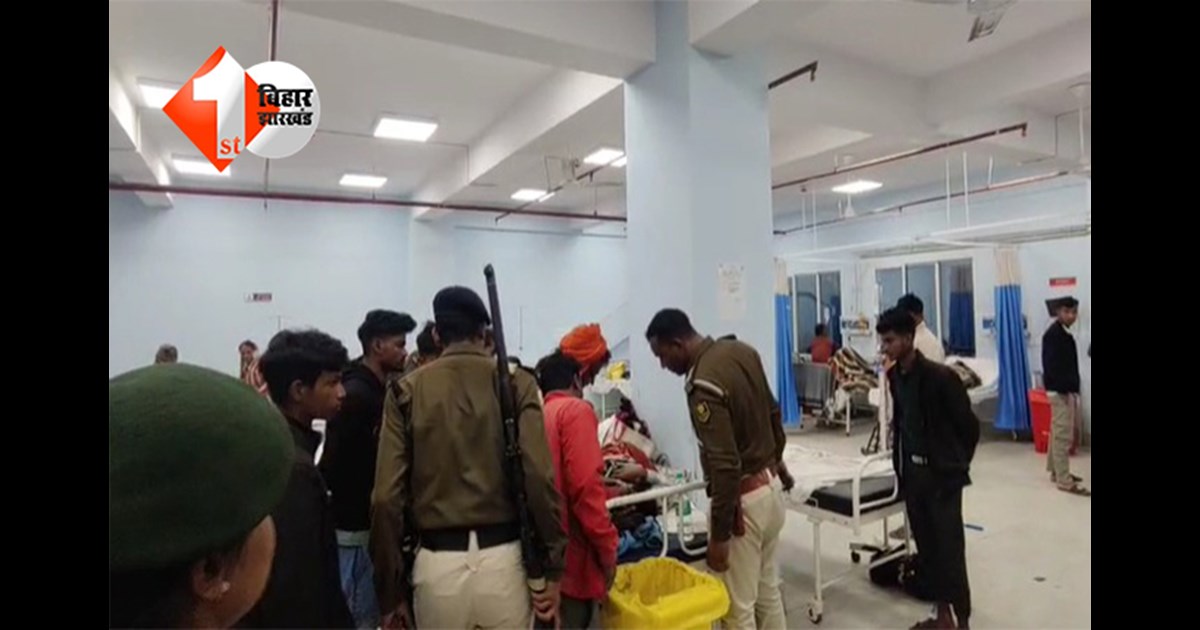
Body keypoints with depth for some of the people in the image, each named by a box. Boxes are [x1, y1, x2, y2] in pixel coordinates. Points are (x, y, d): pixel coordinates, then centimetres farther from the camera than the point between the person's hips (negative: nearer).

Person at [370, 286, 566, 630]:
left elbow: (387, 496, -4)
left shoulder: (407, 390, 0)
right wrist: (552, 569, -3)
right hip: (502, 558, 0)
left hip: (437, 561, 1)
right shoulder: (515, 382, -3)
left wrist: (390, 590, 5)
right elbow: (539, 478, -12)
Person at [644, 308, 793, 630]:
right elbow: (773, 412, 12)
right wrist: (776, 459, 26)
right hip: (772, 484, 9)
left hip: (744, 498, -9)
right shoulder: (741, 350, 0)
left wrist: (719, 534, -19)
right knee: (768, 591, 22)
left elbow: (725, 465, -28)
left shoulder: (704, 386, -27)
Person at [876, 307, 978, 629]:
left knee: (950, 552, 2)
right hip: (912, 472, 7)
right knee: (926, 549, 16)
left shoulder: (940, 376, -18)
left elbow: (969, 425, -9)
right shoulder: (894, 376, 3)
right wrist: (900, 464, 11)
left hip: (942, 475, -6)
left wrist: (957, 465, 1)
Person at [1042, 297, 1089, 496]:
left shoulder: (1063, 334, 14)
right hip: (1060, 391, -10)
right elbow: (1051, 365, -21)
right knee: (1063, 436, -7)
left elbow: (1068, 364, 16)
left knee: (1058, 434, 17)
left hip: (1066, 390, 10)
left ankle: (1057, 471, 27)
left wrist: (1072, 389, 10)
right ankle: (1064, 481, -4)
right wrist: (1065, 389, -22)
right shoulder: (1053, 334, -15)